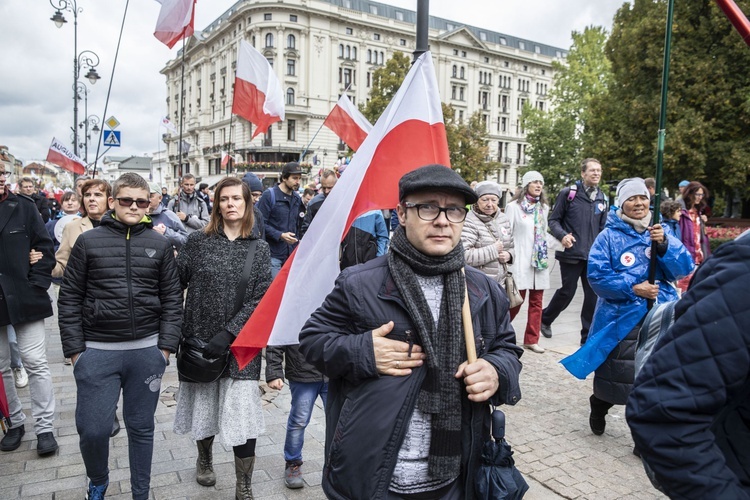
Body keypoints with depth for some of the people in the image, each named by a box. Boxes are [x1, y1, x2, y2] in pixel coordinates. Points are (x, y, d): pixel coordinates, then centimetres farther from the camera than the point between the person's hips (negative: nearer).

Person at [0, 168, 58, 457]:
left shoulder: (23, 207, -1)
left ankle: (45, 427, 12)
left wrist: (36, 286, -9)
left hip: (24, 299, -2)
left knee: (36, 364, 1)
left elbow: (44, 249, 0)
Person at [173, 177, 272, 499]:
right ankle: (204, 458, 47)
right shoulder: (198, 241, 1)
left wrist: (229, 334, -16)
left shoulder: (259, 249, 0)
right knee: (203, 406, 17)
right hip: (200, 340, 1)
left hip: (241, 345, -1)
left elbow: (261, 299, -8)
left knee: (244, 415, -2)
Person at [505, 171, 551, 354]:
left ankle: (532, 339, 14)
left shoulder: (544, 208, 14)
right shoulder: (513, 207, -2)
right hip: (521, 261, -5)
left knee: (536, 302, 6)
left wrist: (546, 256, 14)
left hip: (540, 261, 5)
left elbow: (545, 233, 20)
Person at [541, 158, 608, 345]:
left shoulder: (602, 199, 11)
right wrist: (562, 235, -20)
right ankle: (545, 319, 31)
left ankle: (589, 337, 16)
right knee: (567, 292, 5)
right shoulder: (568, 193, -5)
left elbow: (603, 228, 16)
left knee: (593, 296, 4)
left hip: (594, 256, 5)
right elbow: (553, 220, -3)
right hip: (571, 254, -4)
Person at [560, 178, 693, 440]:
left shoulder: (660, 232, 8)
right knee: (617, 378, 6)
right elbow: (597, 275, -8)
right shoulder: (609, 237, -2)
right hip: (620, 320, -3)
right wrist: (632, 289, -16)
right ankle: (598, 408, 38)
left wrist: (664, 244, -14)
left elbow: (684, 268, 1)